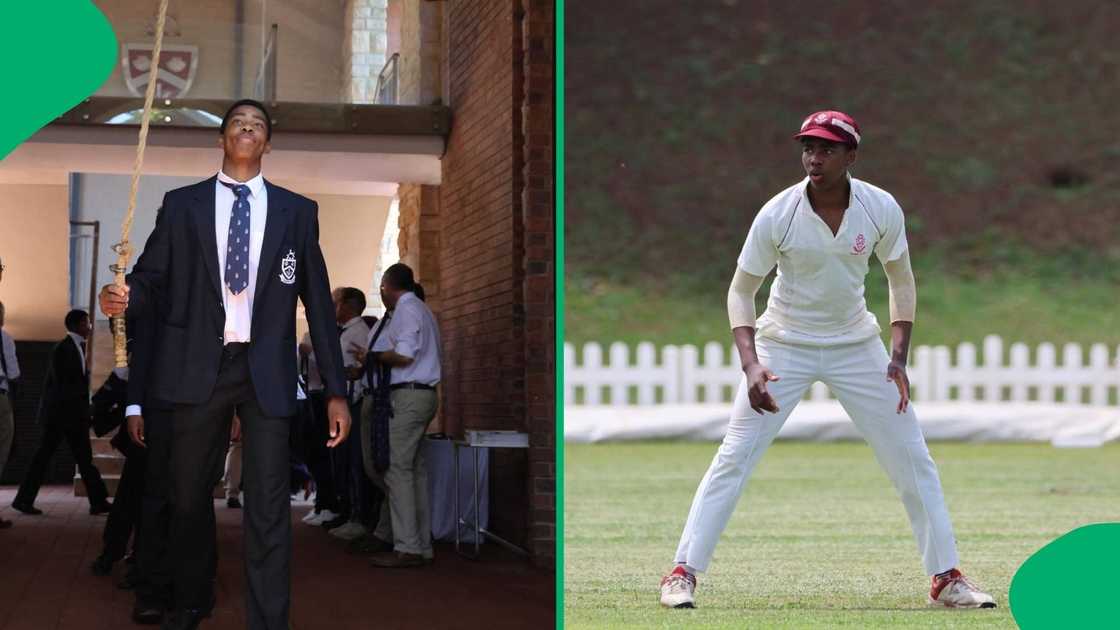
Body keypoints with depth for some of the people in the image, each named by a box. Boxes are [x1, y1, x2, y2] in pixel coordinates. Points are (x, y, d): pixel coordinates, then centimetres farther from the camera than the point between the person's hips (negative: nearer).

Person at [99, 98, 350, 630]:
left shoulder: (297, 211, 10)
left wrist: (336, 390, 4)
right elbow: (152, 280, 7)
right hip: (199, 366, 1)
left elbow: (318, 303, 8)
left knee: (268, 508, -8)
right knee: (189, 498, 11)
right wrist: (126, 297, -19)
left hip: (265, 371, -1)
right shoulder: (181, 206, 11)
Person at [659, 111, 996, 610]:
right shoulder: (777, 214, -19)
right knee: (734, 457, -10)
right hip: (784, 346, -2)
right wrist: (751, 365, -24)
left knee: (912, 458, 2)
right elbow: (741, 290, -11)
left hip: (855, 345, 2)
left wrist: (898, 358, -8)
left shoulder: (882, 209, -13)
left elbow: (901, 280, 2)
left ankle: (945, 577, 13)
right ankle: (683, 572, -3)